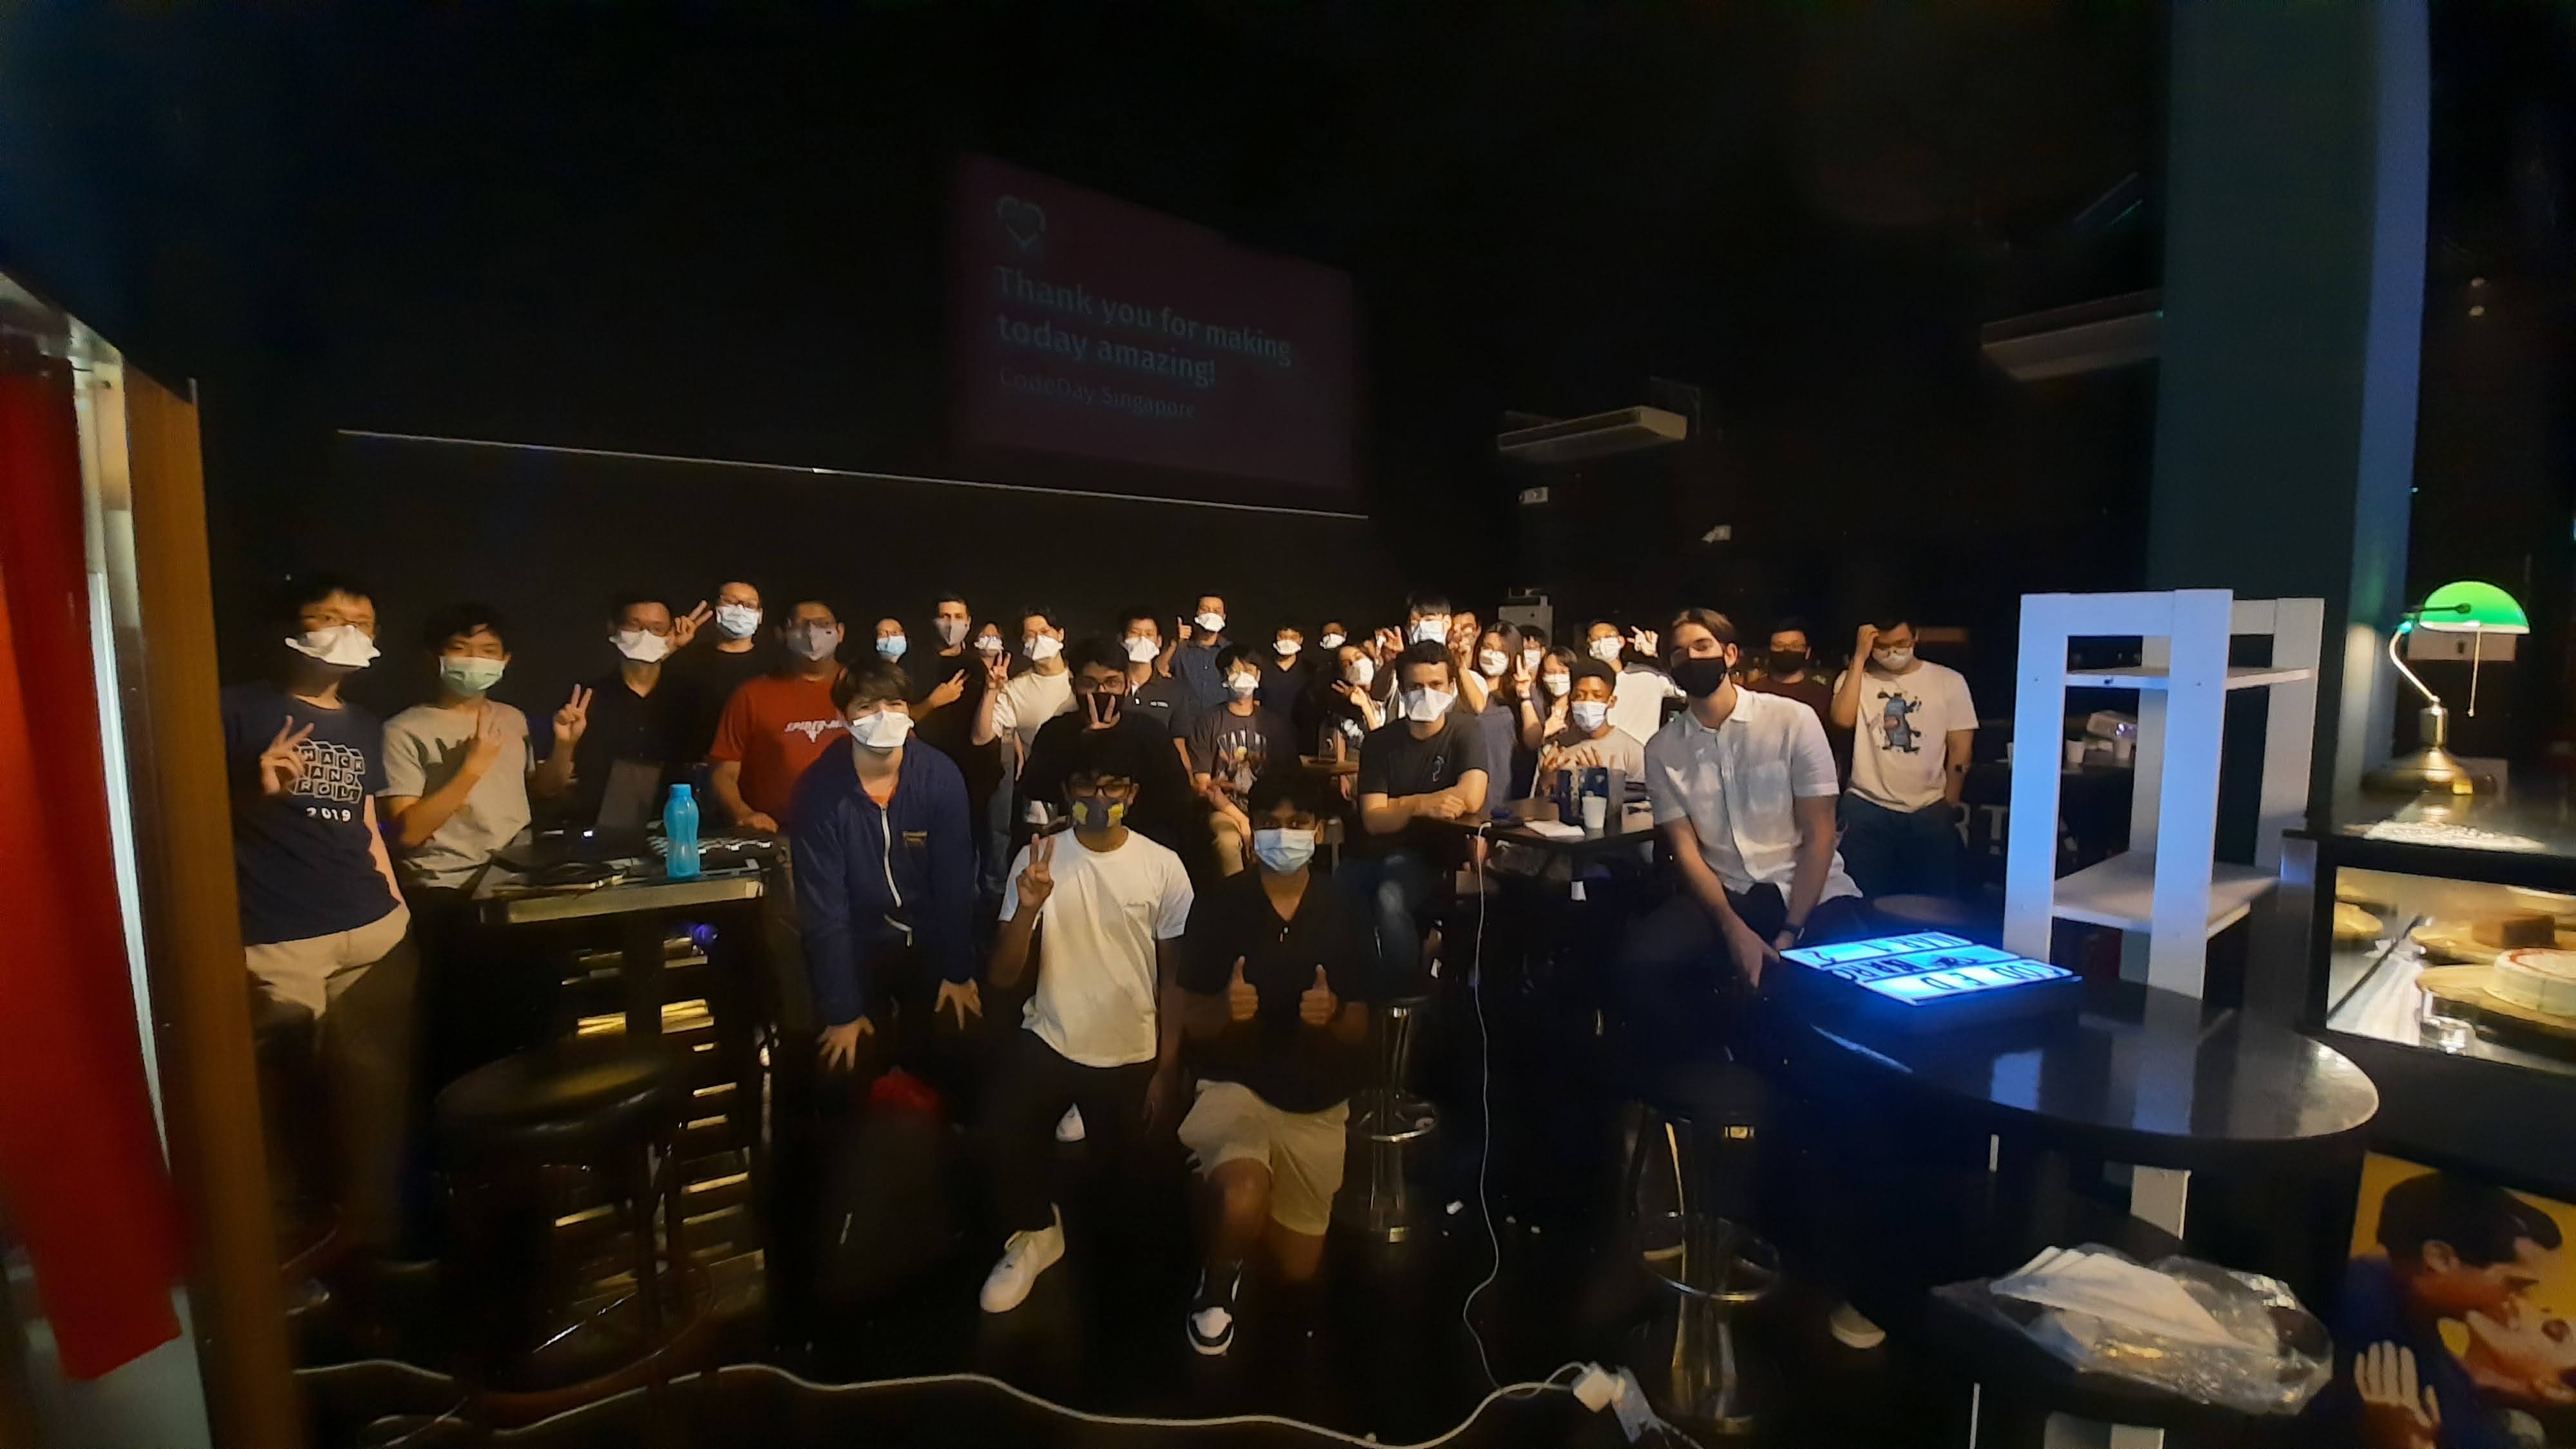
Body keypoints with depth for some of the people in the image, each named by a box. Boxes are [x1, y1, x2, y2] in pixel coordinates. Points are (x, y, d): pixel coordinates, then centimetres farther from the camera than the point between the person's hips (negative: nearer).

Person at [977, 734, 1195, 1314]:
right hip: (1047, 1040, 0)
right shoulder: (1037, 860, -7)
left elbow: (1175, 976, -1)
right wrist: (1027, 910, -26)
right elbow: (1003, 979, -9)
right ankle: (1034, 1232, 8)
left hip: (1131, 1053, 1)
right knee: (1004, 1139, -22)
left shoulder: (1163, 867, -8)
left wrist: (1168, 1069, -1)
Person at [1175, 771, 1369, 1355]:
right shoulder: (1218, 905, -10)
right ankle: (1217, 1283, 4)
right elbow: (1189, 1019, -5)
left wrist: (1334, 1016, -23)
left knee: (1298, 1268, 14)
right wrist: (1223, 1009, -27)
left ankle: (1250, 1210, 51)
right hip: (1235, 1086, -3)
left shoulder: (1344, 916, -5)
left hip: (1317, 1103, 3)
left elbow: (1360, 1030, 0)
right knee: (1241, 1202, -34)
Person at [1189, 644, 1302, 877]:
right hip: (1224, 810, -2)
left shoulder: (1276, 723, 12)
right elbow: (1204, 785, 0)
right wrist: (1240, 818, -10)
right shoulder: (1209, 721, 6)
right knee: (1228, 841, -34)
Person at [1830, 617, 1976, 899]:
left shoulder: (1949, 681, 3)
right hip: (1867, 811, 0)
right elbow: (1843, 719, -16)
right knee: (1867, 902, 4)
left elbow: (1960, 748, 4)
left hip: (1929, 812, 1)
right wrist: (1859, 658, -13)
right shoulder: (1855, 678, 4)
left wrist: (1950, 807, 0)